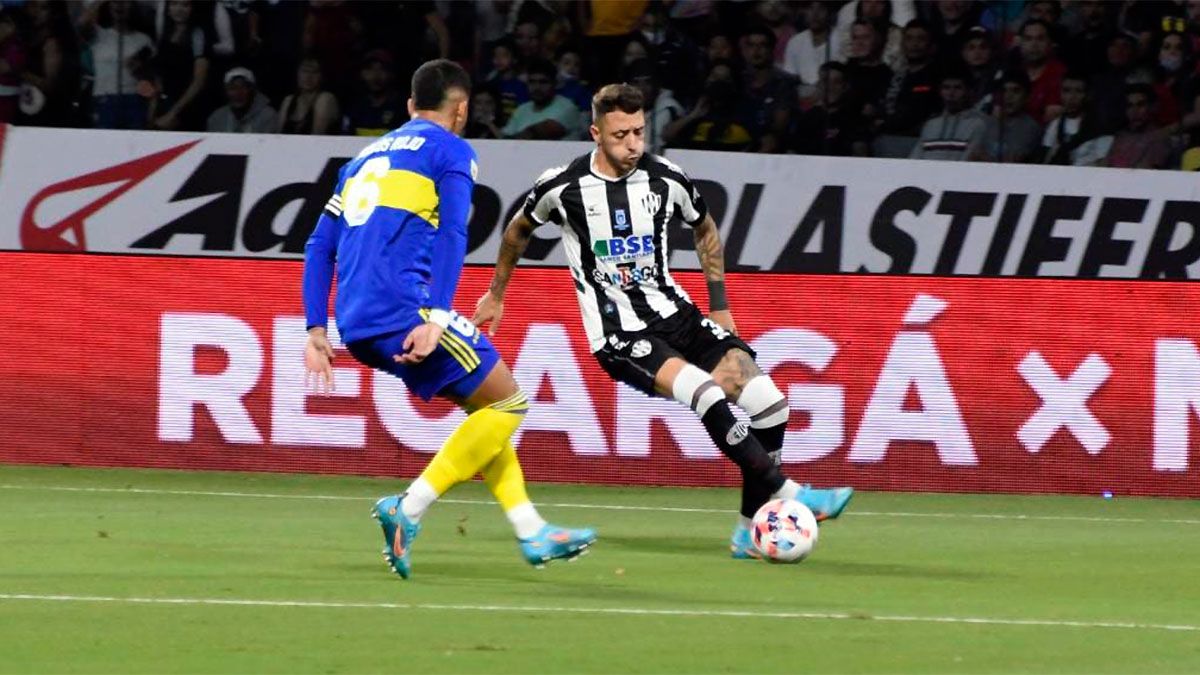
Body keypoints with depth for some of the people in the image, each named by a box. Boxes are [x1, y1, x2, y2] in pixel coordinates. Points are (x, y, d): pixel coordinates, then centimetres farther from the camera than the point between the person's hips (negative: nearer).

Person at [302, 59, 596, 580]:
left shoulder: (368, 156, 26)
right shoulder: (451, 151, 5)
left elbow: (320, 246, 22)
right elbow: (452, 235, -11)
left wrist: (317, 332, 19)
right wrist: (435, 318, -20)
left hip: (356, 323, 8)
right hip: (402, 309, -8)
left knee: (484, 404, 19)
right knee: (506, 403, 3)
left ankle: (531, 532, 14)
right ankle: (407, 510, -8)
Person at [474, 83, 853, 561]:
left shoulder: (666, 180, 0)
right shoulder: (563, 187, -8)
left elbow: (705, 230, 21)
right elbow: (518, 231, 14)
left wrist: (719, 304, 18)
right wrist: (496, 295, 25)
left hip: (675, 315, 5)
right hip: (619, 336, -5)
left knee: (769, 404, -12)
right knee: (708, 395, -31)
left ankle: (752, 528, 2)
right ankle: (789, 495, -26)